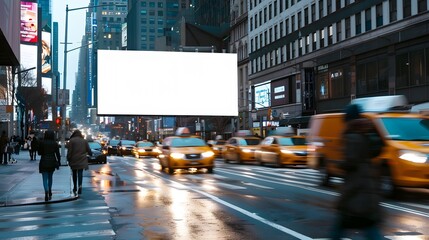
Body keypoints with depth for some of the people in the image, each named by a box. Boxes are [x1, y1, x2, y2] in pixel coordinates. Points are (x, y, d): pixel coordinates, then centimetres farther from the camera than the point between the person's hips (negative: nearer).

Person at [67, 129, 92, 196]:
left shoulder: (71, 140, -4)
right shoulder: (84, 141, 6)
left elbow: (69, 151, -8)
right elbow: (89, 150, 12)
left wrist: (68, 159, 1)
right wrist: (90, 154, 33)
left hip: (74, 160, -1)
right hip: (82, 160, 1)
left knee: (74, 174, 14)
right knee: (80, 174, -2)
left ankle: (75, 188, 21)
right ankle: (80, 185, -22)